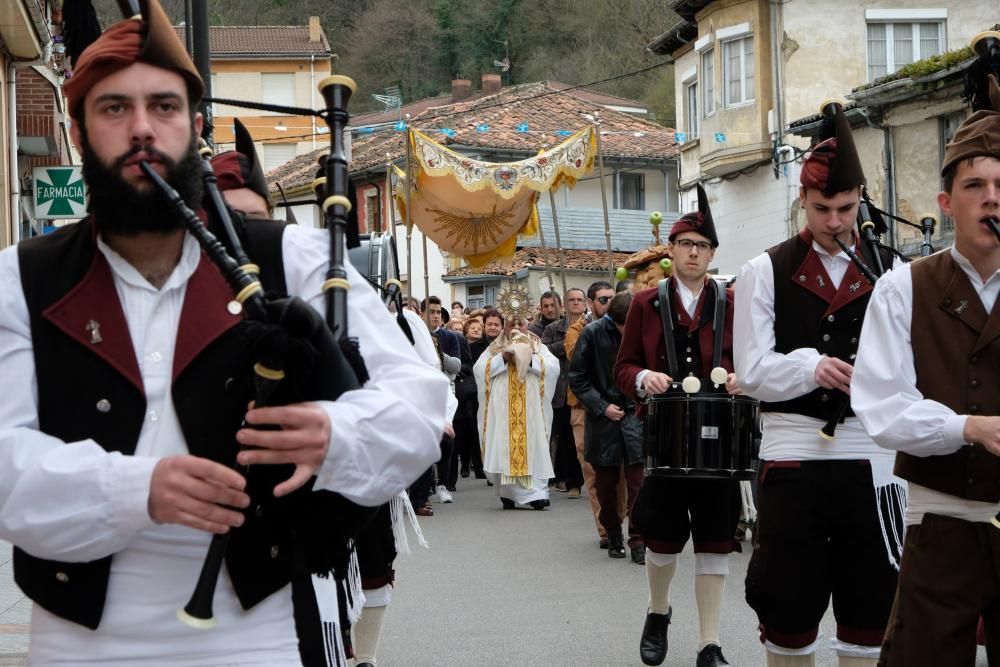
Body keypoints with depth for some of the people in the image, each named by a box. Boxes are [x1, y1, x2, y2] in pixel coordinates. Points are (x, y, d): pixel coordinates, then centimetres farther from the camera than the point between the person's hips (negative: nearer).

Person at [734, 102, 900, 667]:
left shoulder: (890, 272, 8)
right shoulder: (767, 272, 3)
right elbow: (752, 371, -3)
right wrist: (812, 367, -19)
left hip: (870, 456, 2)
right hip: (793, 455, -1)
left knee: (870, 602, 7)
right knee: (789, 601, 6)